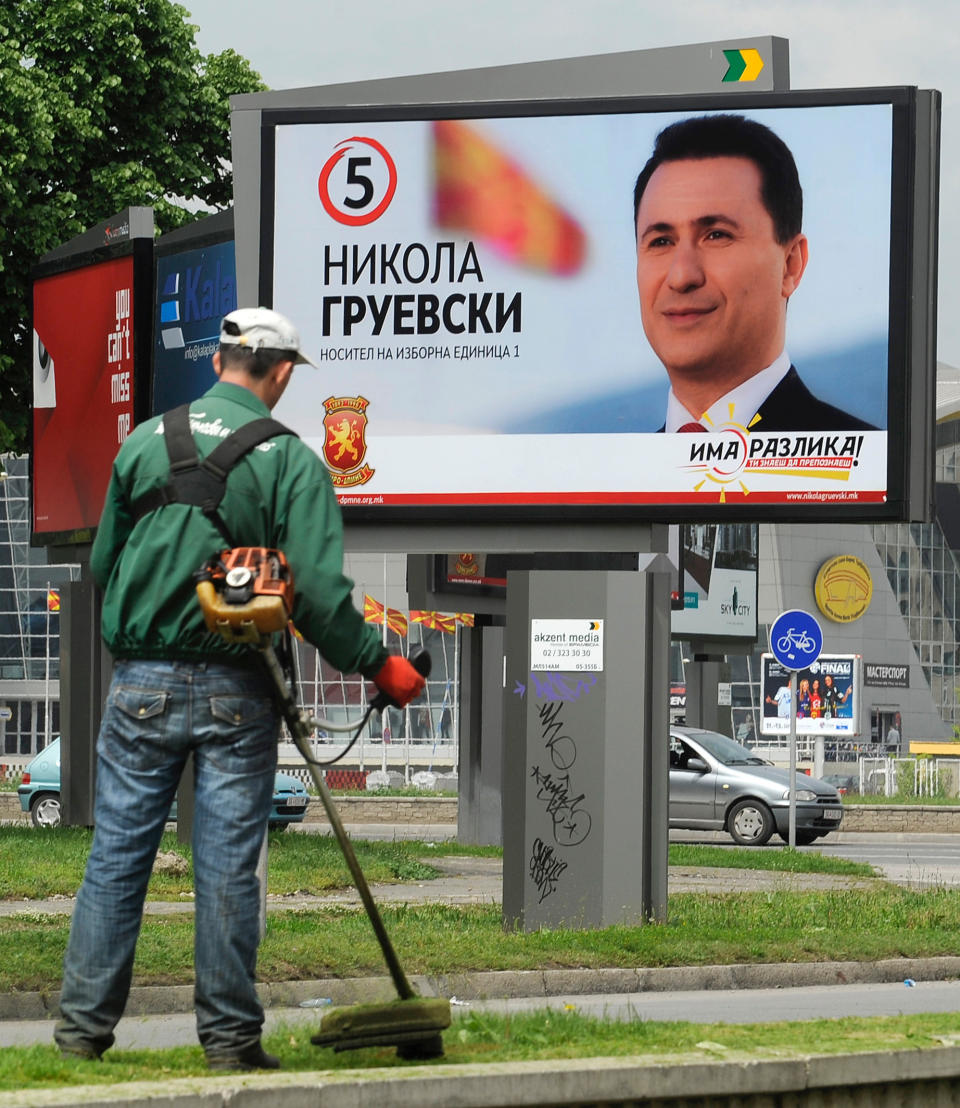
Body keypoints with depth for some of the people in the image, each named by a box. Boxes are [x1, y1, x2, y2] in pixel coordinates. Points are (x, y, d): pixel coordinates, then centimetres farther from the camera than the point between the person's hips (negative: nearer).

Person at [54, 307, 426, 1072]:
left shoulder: (146, 441, 4)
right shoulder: (290, 460, -5)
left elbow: (103, 563, 11)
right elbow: (318, 591, -12)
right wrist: (378, 665, 0)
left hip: (142, 684, 2)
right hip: (236, 692, -2)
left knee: (116, 855, 8)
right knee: (228, 865, 3)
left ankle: (84, 1025, 10)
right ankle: (229, 1036, 7)